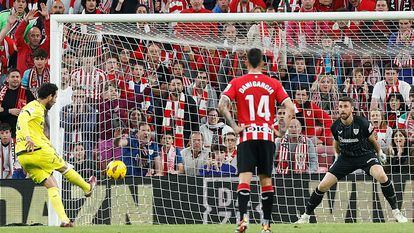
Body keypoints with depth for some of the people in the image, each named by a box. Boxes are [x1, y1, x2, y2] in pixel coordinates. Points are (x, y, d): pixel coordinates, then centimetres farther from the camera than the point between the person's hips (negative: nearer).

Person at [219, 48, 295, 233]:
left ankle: (243, 217, -27)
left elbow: (222, 105, -10)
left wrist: (234, 127, -5)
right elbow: (290, 108, -1)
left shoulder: (237, 83, 2)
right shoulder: (273, 84, 6)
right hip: (267, 136, 2)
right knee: (266, 179, 10)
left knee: (244, 178, -8)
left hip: (247, 136, -2)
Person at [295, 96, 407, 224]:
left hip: (365, 154, -3)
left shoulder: (362, 123, -20)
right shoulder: (336, 126, -10)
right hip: (346, 157, 3)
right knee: (323, 185, -6)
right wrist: (337, 155, 24)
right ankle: (306, 216, 12)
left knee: (381, 176, -32)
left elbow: (372, 139, -1)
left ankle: (396, 212, -17)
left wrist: (379, 152, 13)